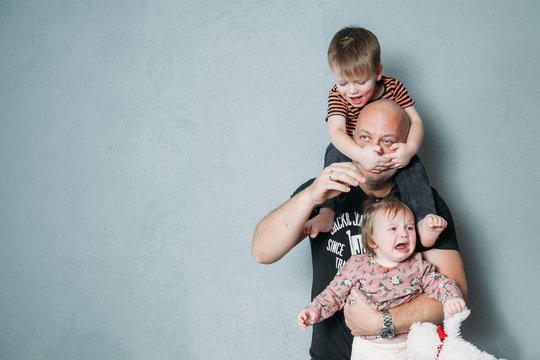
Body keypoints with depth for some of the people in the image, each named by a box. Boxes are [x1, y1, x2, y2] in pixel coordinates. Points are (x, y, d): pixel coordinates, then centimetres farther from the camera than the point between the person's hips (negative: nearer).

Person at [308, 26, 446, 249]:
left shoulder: (393, 88, -10)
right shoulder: (338, 96, -14)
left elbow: (415, 121, -13)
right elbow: (336, 131, -29)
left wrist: (410, 148, -36)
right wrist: (360, 154, -48)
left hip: (390, 154, 0)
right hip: (353, 152, 0)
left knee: (413, 165, -27)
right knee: (336, 153, -30)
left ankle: (424, 219, -36)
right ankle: (326, 212, -35)